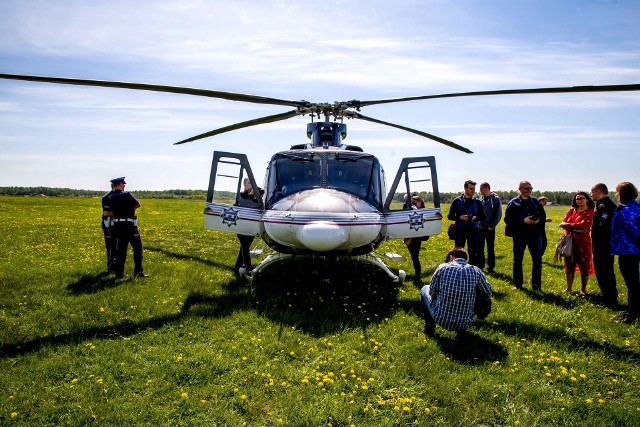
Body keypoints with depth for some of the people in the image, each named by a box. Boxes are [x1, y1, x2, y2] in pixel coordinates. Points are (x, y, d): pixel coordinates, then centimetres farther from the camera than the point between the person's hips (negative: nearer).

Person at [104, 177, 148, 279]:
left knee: (120, 249, 11)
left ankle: (119, 273, 13)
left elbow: (107, 213, 3)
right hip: (129, 225, -6)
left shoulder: (111, 198, 5)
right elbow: (138, 204, -1)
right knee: (137, 247, 4)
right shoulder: (126, 195, -12)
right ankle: (138, 272, 3)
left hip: (118, 226, 6)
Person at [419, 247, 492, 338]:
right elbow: (488, 292, 11)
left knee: (424, 289, 25)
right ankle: (461, 330, 23)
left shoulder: (442, 267, -9)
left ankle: (429, 327, 27)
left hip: (441, 320, -1)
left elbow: (432, 292, 1)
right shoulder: (476, 271, -5)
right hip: (465, 323, 1)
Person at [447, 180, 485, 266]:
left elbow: (482, 217, 9)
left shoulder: (477, 202, 6)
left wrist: (475, 217, -12)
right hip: (460, 229, -1)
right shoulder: (457, 201, 2)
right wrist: (460, 217, -14)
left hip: (473, 230, 1)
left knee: (473, 253, 6)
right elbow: (450, 216, 3)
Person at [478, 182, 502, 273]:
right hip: (480, 228, 5)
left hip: (490, 229, -5)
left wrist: (492, 225, -11)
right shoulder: (481, 200, 9)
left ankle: (490, 267, 12)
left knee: (490, 248, 4)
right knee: (479, 248, 7)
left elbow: (498, 214, -8)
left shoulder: (495, 199, -6)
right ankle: (480, 265, 17)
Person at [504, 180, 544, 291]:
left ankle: (536, 285, 14)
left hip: (535, 233, 3)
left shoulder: (535, 202, 12)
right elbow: (507, 219, -7)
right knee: (518, 260, 5)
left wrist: (538, 220, -7)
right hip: (519, 235, -3)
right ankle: (518, 284, 18)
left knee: (537, 259, 2)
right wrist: (523, 221, -16)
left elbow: (542, 215, 16)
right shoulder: (513, 203, 0)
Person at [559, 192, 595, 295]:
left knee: (584, 265, 2)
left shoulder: (590, 212, -4)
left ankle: (583, 289, 14)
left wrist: (568, 225, -9)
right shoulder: (572, 210, 10)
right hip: (570, 241, 5)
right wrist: (575, 228, -14)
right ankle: (569, 288, 20)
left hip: (583, 242, -5)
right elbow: (563, 223, 2)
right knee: (569, 264, 10)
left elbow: (582, 225, -17)